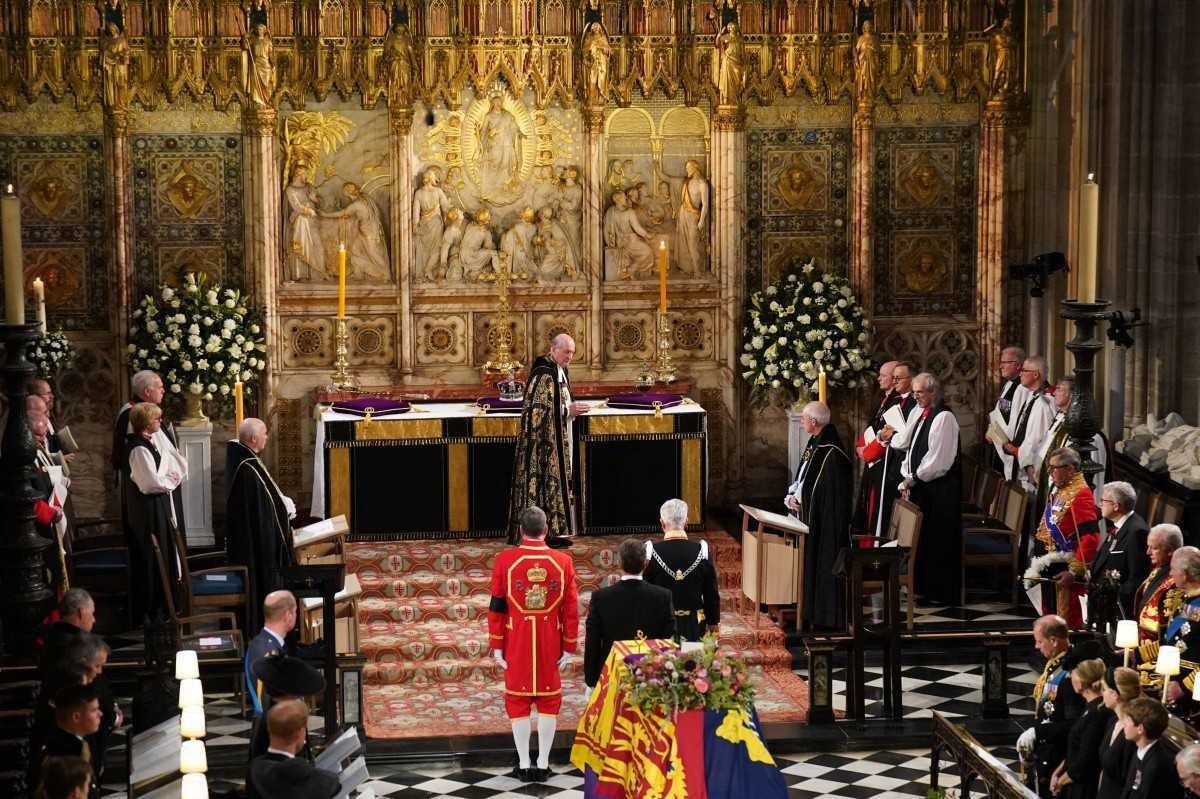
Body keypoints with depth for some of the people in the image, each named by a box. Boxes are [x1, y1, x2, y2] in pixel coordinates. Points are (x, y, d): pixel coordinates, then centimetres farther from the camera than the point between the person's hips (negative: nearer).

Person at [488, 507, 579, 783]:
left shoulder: (505, 560, -8)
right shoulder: (563, 561, -5)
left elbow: (497, 607, -5)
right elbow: (571, 610, -2)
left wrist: (496, 646, 2)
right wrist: (568, 647, 7)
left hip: (517, 643, -1)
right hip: (550, 643, 1)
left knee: (519, 701, 8)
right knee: (548, 701, 10)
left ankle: (524, 765, 12)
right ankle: (543, 765, 13)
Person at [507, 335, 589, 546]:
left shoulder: (559, 372, 14)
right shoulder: (544, 374, -17)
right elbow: (538, 410, -22)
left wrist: (573, 408, 6)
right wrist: (568, 411, -18)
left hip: (557, 441, 10)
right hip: (544, 442, -10)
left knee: (555, 483, 11)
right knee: (545, 482, -7)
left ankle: (555, 532, 14)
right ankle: (544, 535, -4)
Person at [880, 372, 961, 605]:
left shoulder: (944, 417, -15)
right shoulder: (916, 413, 10)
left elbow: (937, 459, -17)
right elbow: (907, 444, 11)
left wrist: (913, 479, -10)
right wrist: (907, 479, 2)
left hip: (939, 488, -8)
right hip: (919, 486, 8)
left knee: (938, 540, -2)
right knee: (920, 538, 12)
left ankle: (942, 592, 6)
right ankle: (922, 587, 22)